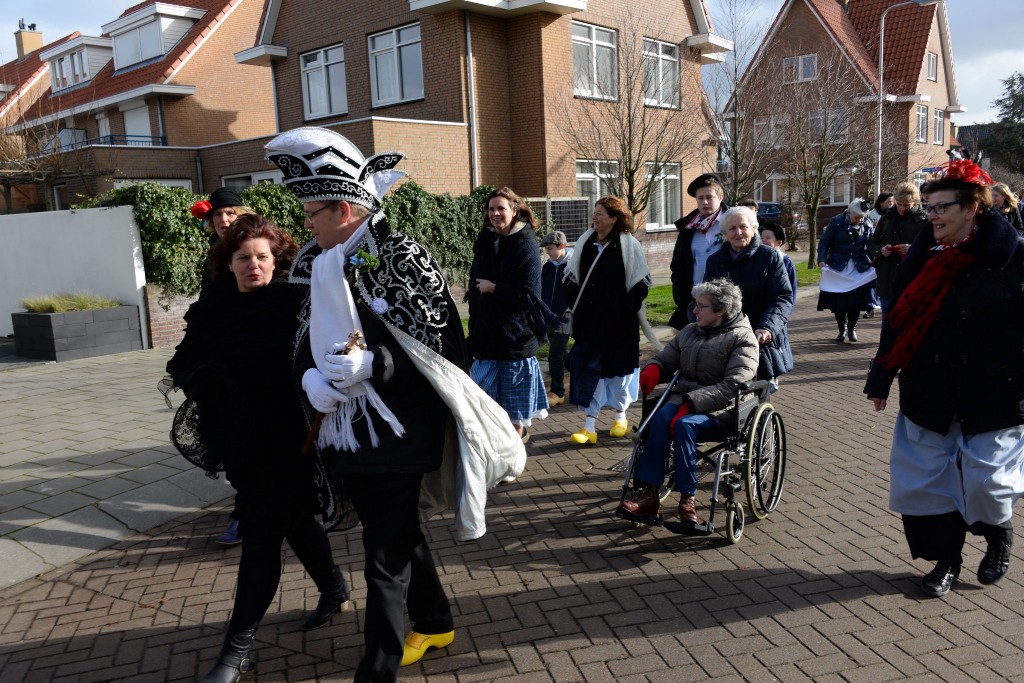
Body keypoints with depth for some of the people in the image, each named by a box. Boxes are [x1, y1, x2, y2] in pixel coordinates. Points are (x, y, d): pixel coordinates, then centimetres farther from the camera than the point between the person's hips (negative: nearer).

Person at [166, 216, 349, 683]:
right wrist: (202, 378, -16)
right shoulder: (211, 313, 4)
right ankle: (334, 588, 45)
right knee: (292, 520, 21)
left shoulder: (296, 303, -10)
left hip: (290, 439, -5)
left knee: (261, 535, -1)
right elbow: (182, 365, 3)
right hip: (242, 443, 5)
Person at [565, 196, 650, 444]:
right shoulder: (585, 242, 4)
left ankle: (620, 416, 31)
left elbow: (642, 283, -5)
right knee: (587, 369, 0)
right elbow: (571, 277, 13)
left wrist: (627, 309, -9)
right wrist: (576, 303, 4)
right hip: (588, 321, 3)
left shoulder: (629, 245, -8)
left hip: (619, 322, -3)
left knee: (618, 368, 11)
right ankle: (589, 425, 4)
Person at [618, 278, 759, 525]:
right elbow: (667, 358, 24)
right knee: (661, 417, -28)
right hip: (683, 398, 5)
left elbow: (733, 386, -15)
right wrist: (654, 367, -3)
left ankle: (687, 499, -24)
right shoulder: (690, 331, 16)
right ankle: (650, 492, -29)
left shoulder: (742, 339, -4)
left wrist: (692, 402, -24)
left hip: (720, 408, -5)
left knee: (685, 424, -34)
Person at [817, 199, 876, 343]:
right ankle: (842, 330, 17)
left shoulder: (867, 225, 2)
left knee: (856, 303, 2)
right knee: (838, 303, 1)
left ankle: (852, 329, 19)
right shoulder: (836, 222, -6)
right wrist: (822, 259, -18)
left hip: (859, 270, 2)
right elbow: (824, 242, -5)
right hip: (838, 268, -1)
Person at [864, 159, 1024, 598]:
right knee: (930, 479, 7)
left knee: (985, 480, 1)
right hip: (928, 394, 4)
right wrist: (881, 380, 8)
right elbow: (897, 321, 7)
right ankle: (946, 561, 27)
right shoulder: (923, 255, 3)